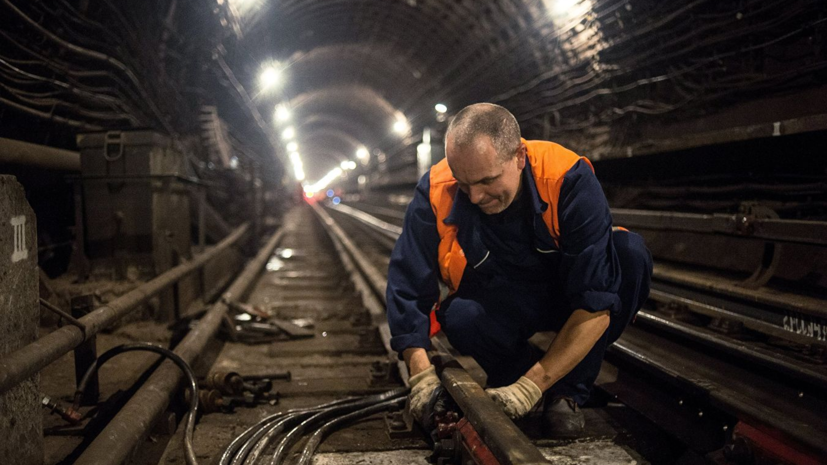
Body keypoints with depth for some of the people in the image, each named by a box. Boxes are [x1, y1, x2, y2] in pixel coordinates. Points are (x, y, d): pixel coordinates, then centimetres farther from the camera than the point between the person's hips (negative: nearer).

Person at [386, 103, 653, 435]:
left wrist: (531, 387, -36)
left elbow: (596, 303, -33)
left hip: (565, 297, 0)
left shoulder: (568, 180, -30)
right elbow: (408, 288, -17)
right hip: (497, 307, 0)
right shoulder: (436, 194, -23)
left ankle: (568, 392, -14)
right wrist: (422, 374, -31)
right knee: (460, 318, -35)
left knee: (631, 254, -29)